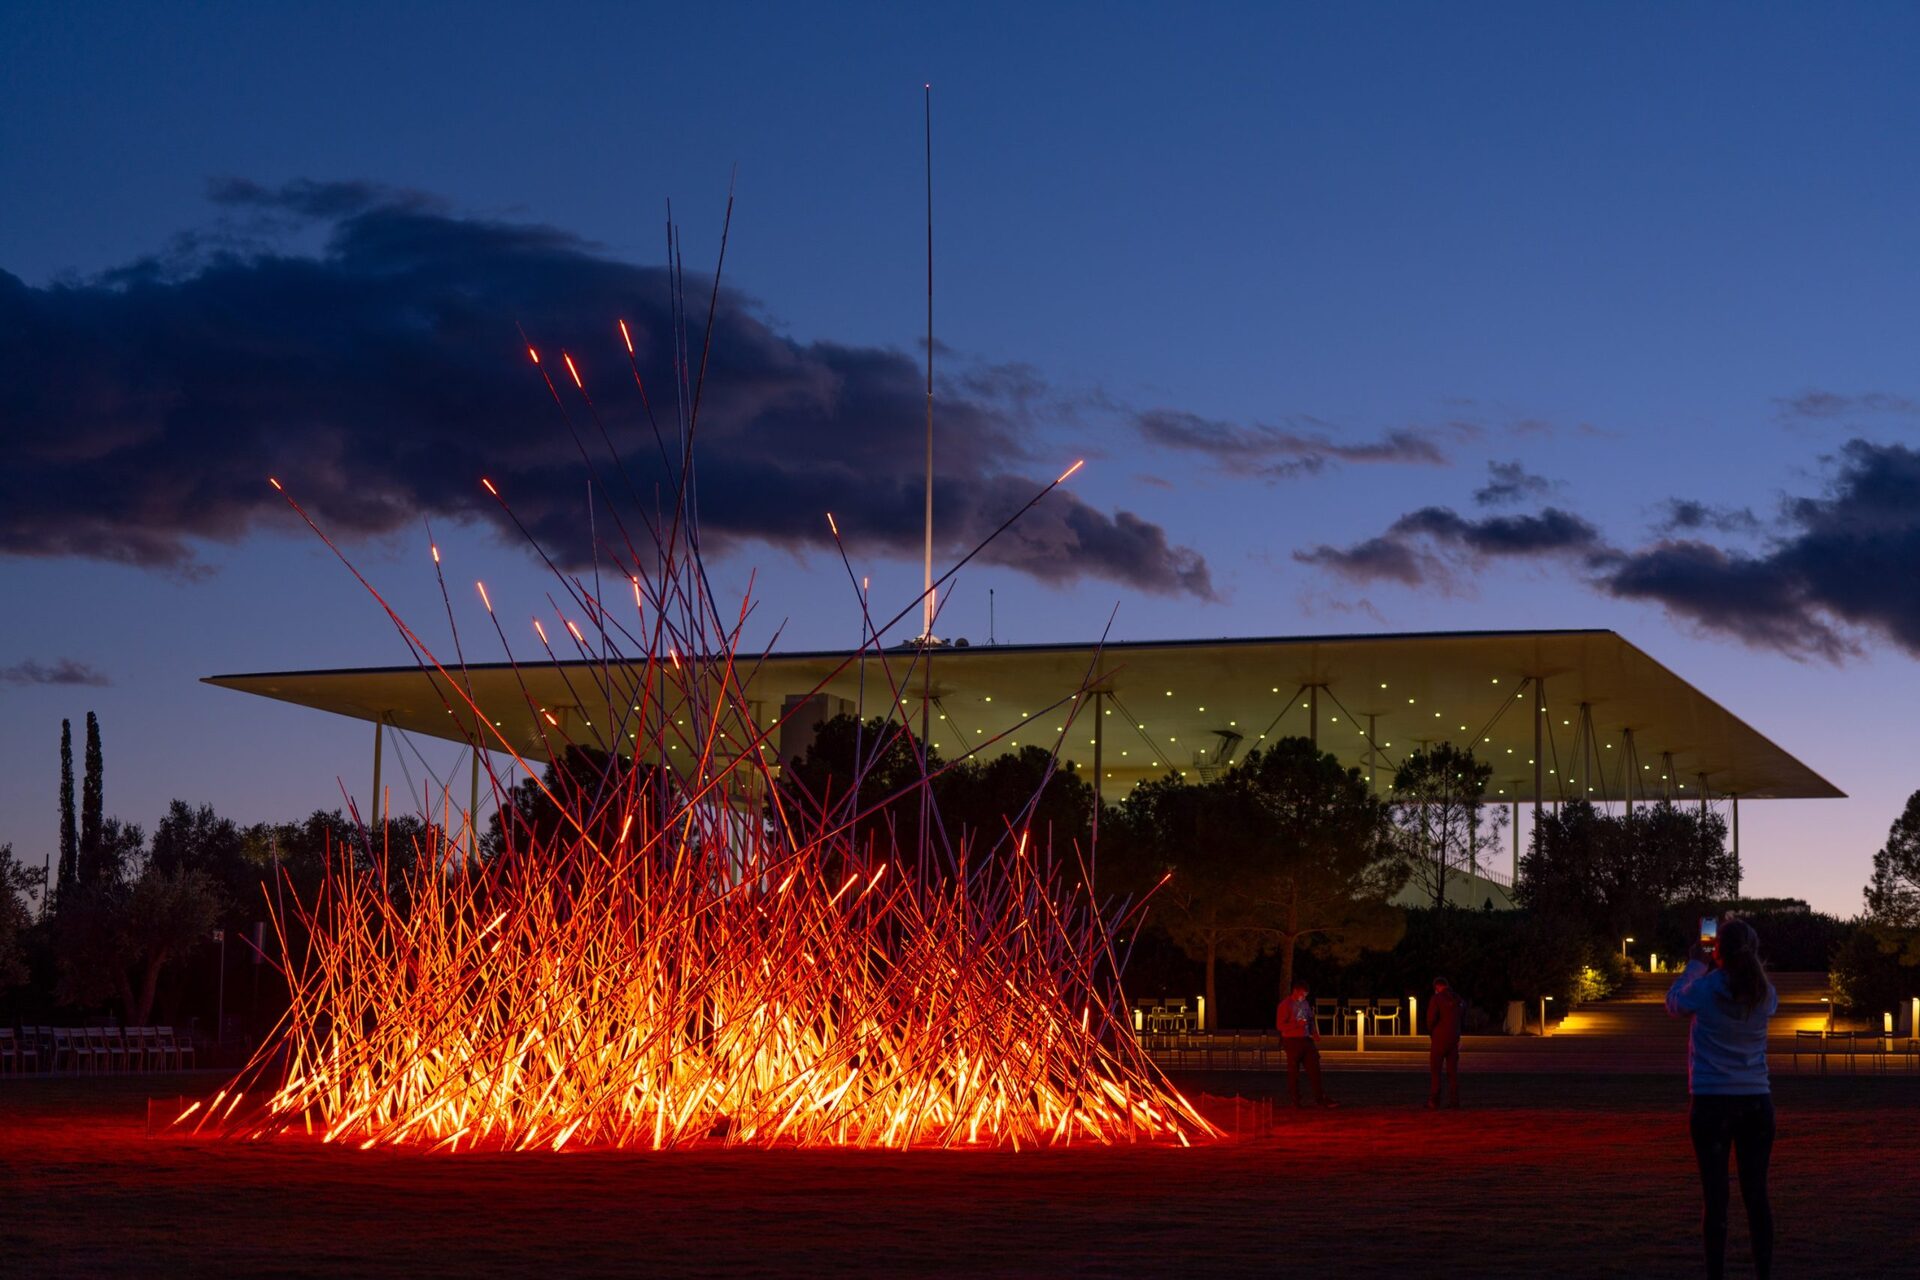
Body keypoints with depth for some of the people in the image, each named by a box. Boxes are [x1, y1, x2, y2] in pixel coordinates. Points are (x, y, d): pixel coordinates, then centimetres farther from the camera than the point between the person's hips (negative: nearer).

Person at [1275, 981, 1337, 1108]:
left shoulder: (1306, 1003, 15)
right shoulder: (1285, 1005, -6)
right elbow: (1280, 1025, -11)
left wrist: (1315, 1033, 7)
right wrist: (1297, 1025, -20)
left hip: (1306, 1040, 6)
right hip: (1292, 1041, -6)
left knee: (1314, 1069, 2)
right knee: (1294, 1072, 0)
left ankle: (1320, 1098, 4)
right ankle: (1296, 1100, 6)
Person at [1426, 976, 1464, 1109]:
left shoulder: (1437, 998, -11)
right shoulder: (1457, 999, 7)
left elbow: (1431, 1017, -17)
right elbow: (1464, 1005, 29)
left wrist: (1430, 1032, -2)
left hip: (1439, 1038, -5)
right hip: (1454, 1038, 5)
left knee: (1435, 1070, -2)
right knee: (1452, 1070, 8)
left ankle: (1434, 1100, -8)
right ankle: (1454, 1100, 3)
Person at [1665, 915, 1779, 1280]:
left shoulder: (1705, 989, -11)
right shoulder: (1765, 994, -2)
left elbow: (1674, 1004, 11)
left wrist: (1695, 966, 21)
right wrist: (1742, 964, 22)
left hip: (1712, 1103, -3)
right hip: (1757, 1103, 3)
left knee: (1716, 1195, 0)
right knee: (1756, 1193, 7)